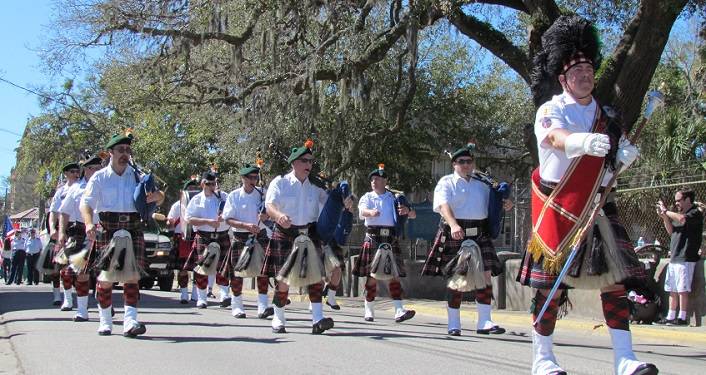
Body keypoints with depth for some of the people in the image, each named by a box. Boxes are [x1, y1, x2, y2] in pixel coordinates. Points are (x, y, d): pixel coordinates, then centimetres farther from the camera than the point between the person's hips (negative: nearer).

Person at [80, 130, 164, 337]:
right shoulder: (100, 177, 4)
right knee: (106, 276, 2)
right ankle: (105, 321, 18)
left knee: (132, 274, -10)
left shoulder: (138, 175, 10)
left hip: (133, 229, 1)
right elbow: (86, 203, -5)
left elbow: (160, 195, 13)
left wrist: (156, 195, -14)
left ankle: (130, 321, -16)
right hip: (108, 229, -1)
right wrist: (89, 224, -25)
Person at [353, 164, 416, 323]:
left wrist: (407, 210, -11)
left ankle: (399, 310, -10)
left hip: (391, 239, 1)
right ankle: (369, 310, 12)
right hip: (373, 238, -1)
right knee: (372, 275, 0)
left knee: (394, 275, -4)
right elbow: (362, 211, -13)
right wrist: (371, 212, -37)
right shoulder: (367, 197, 10)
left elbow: (413, 215, 13)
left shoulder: (394, 198, 15)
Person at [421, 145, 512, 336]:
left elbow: (490, 205, 24)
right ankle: (453, 323, 12)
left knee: (485, 275, -4)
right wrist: (453, 225, -35)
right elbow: (444, 205, -17)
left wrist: (504, 205, 0)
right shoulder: (446, 183, 0)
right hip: (455, 236, -4)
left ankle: (484, 322, 1)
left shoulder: (481, 184, 16)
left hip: (480, 235, 4)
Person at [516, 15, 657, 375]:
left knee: (615, 278, -3)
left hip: (599, 208, 5)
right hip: (558, 209, -5)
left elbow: (613, 160, 19)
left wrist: (624, 154, -7)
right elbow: (556, 137, -30)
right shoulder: (550, 111, -7)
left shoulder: (607, 117, 12)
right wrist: (585, 142, -53)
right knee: (551, 282, 0)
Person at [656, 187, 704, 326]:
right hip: (674, 257, 8)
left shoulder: (696, 213, -6)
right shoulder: (679, 213, 19)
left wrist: (666, 211, -13)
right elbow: (671, 231, 22)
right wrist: (664, 216, 9)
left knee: (682, 289, -7)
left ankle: (682, 317, -4)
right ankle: (670, 317, 15)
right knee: (672, 290, 10)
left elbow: (683, 219, -25)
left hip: (685, 258, -8)